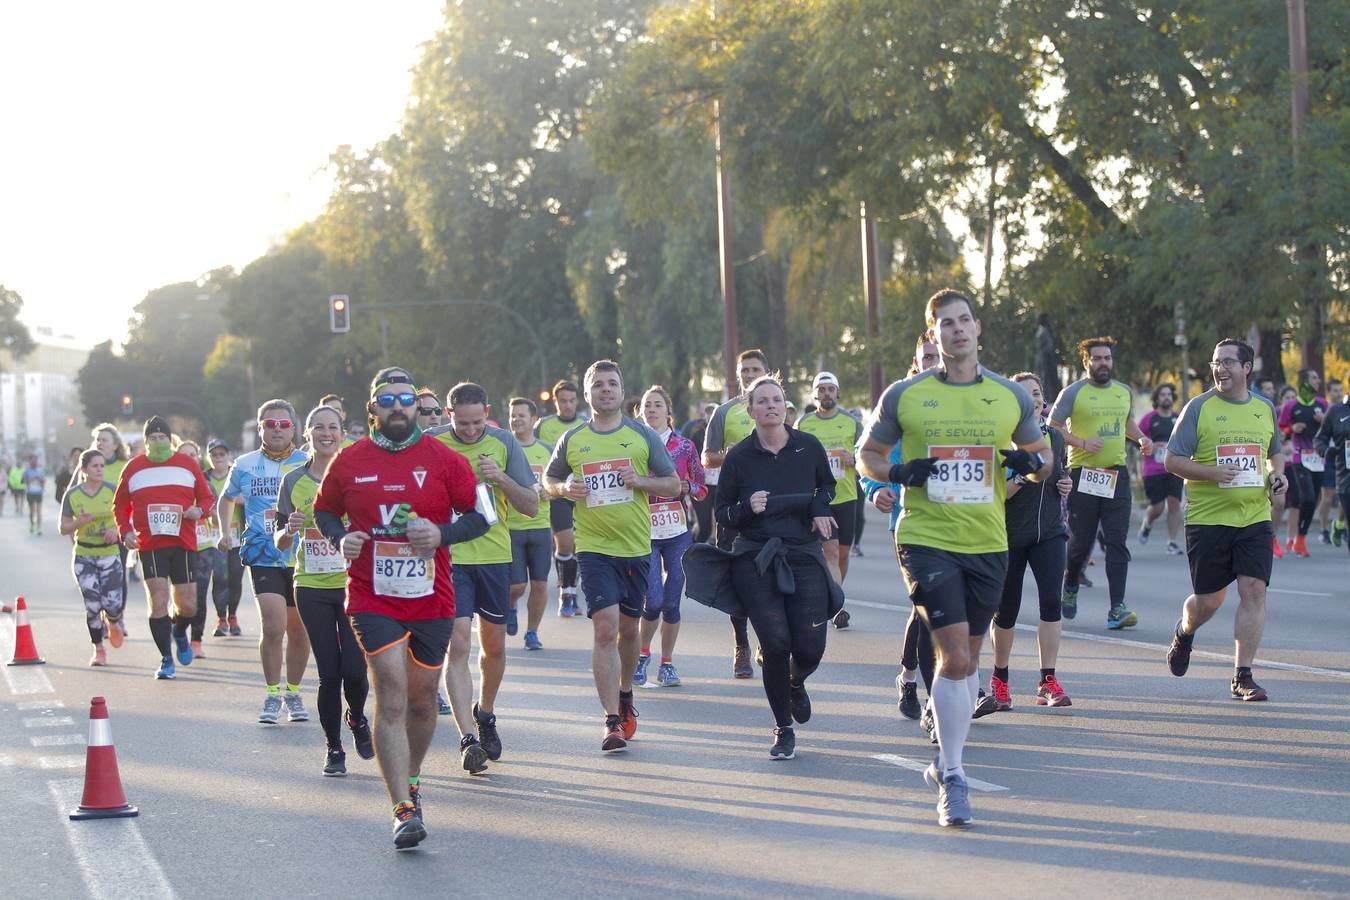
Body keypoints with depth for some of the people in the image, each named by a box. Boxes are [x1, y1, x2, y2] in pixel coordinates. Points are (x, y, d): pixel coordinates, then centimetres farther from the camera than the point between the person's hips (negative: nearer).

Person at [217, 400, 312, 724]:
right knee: (274, 625, -15)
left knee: (299, 629, 7)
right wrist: (224, 531, 11)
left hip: (302, 558, 1)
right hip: (264, 558, -1)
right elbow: (226, 500, 24)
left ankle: (293, 693, 25)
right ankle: (272, 695, -1)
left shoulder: (308, 464, 2)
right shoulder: (245, 465, 6)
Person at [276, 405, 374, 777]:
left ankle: (357, 718, 24)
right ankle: (333, 748, 17)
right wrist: (289, 531, -13)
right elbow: (280, 542, 8)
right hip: (312, 589, 1)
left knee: (354, 669, -9)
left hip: (354, 585, -1)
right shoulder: (293, 481, 5)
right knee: (329, 673, 0)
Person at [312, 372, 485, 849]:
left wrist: (442, 533, -16)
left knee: (422, 699, 13)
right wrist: (341, 538, -6)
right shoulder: (348, 462, 1)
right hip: (373, 599, -1)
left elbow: (481, 514, 2)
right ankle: (405, 810, -16)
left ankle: (411, 777, 40)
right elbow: (324, 510, 15)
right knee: (392, 697, -13)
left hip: (431, 599, 2)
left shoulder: (444, 459, 0)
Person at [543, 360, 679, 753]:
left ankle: (625, 695, 40)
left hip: (636, 547, 2)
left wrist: (641, 481, -13)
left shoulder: (643, 436, 2)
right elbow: (549, 480, 16)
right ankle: (613, 722, -14)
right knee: (605, 628, -13)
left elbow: (674, 485, 6)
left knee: (628, 628, 14)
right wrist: (565, 489, -6)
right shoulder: (572, 440, 3)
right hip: (594, 548, -2)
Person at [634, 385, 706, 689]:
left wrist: (686, 487, -10)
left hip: (678, 533, 1)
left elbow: (702, 487, 10)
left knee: (672, 601, 2)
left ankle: (667, 663, 16)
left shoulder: (684, 446, 5)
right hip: (645, 534, -1)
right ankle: (642, 654, 14)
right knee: (653, 600, -11)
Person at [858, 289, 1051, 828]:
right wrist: (898, 473, -10)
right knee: (954, 655, -14)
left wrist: (1032, 465, -7)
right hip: (926, 540, -3)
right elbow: (868, 456, 11)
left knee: (966, 659, 13)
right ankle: (952, 778, -6)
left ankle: (946, 760, 32)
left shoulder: (1011, 397, 5)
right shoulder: (903, 396, 0)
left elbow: (1042, 456, 17)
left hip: (988, 544, 3)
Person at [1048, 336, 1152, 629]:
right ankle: (1070, 587, 33)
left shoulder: (1125, 392, 13)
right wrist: (1082, 443, -16)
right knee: (1081, 541, 3)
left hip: (1116, 474, 3)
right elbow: (1053, 427, -3)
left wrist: (1141, 438, 9)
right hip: (1083, 473, -3)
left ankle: (1117, 608, -10)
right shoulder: (1072, 393, -3)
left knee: (1116, 542, -6)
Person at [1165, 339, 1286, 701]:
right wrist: (1211, 473, -19)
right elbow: (1172, 460, -4)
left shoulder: (1265, 408, 10)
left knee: (1254, 590, -10)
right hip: (1207, 518, -3)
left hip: (1255, 518, 3)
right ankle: (1184, 634, 40)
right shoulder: (1199, 407, -3)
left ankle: (1243, 677, -3)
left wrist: (1278, 474, 4)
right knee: (1209, 599, 5)